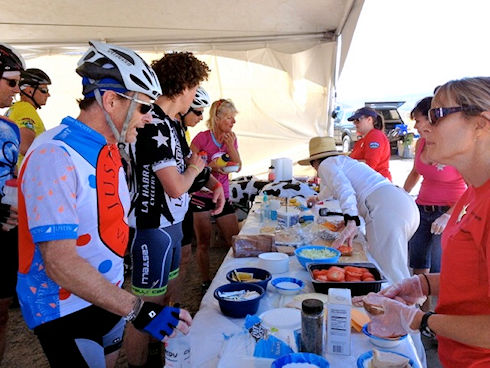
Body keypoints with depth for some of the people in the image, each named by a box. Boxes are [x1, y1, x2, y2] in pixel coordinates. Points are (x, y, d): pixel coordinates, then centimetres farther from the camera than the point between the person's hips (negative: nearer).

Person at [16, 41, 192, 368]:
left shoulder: (109, 147, 2)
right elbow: (59, 262, -29)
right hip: (65, 312, -8)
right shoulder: (55, 156, -25)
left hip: (109, 294, 8)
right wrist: (139, 311, -31)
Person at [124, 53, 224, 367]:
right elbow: (176, 187, -25)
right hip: (153, 227, -10)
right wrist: (195, 167, -5)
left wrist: (212, 181, 6)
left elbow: (187, 160, 21)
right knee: (148, 305, 6)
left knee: (166, 295, 23)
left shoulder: (170, 123, 8)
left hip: (170, 223, 10)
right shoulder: (155, 125, -23)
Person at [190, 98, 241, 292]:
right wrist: (210, 166, -24)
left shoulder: (231, 138, 6)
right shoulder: (202, 138, -10)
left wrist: (230, 145, -11)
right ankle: (205, 283, 21)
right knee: (203, 243, 5)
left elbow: (238, 167, 1)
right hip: (201, 196, -5)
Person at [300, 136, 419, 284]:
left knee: (389, 274, -11)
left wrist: (351, 223, -25)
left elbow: (345, 190, -13)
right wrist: (318, 197, 75)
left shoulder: (326, 164, 8)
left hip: (385, 209, -9)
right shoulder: (345, 160, 34)